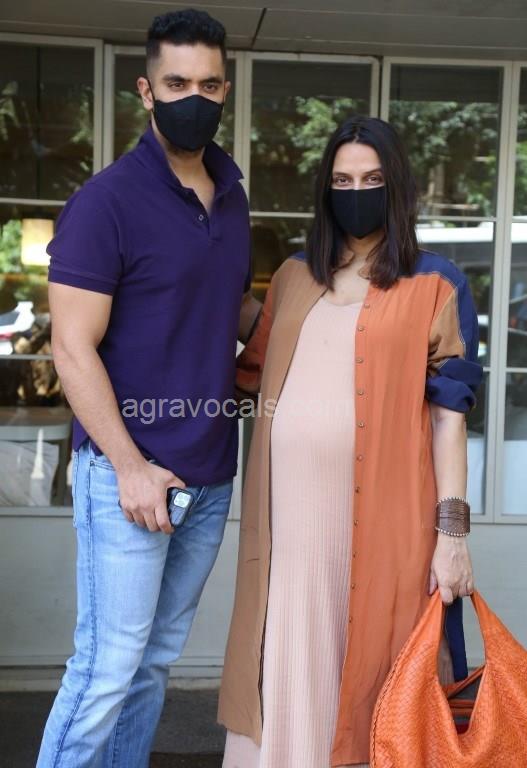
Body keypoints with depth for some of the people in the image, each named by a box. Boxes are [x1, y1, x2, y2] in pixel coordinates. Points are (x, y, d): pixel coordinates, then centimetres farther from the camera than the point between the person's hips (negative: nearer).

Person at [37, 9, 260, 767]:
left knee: (157, 659, 16)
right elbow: (73, 349, -13)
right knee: (107, 665, 2)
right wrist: (130, 466, -17)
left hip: (212, 472, 6)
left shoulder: (232, 196, 10)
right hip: (130, 470, -6)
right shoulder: (107, 199, -10)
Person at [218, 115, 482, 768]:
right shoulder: (294, 276, 14)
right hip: (290, 511, 4)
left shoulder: (434, 286, 2)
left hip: (379, 513, -3)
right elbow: (252, 372, 23)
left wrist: (452, 531, -6)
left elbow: (448, 412, -1)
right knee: (286, 666, 10)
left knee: (366, 666, 4)